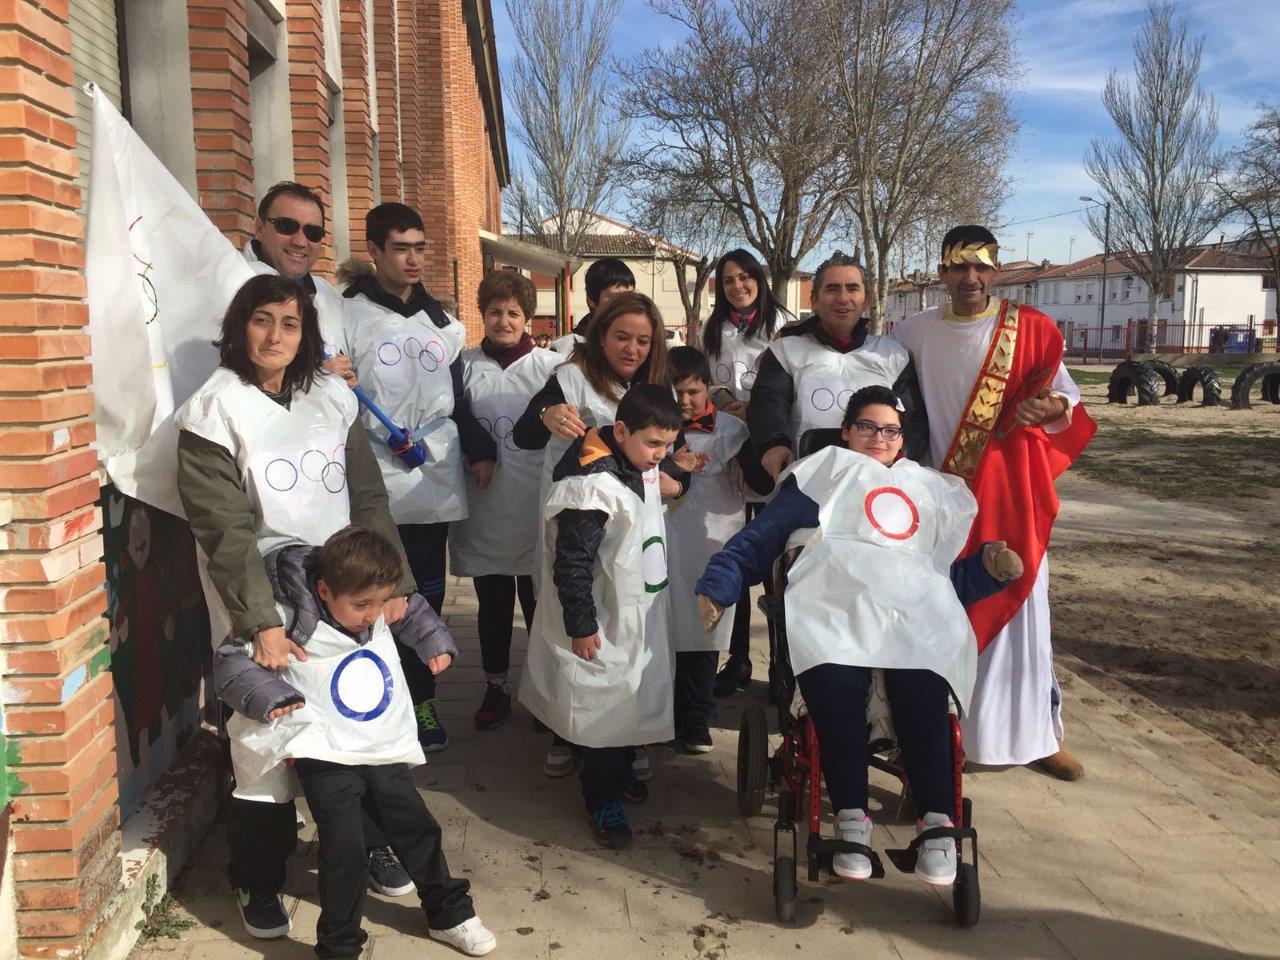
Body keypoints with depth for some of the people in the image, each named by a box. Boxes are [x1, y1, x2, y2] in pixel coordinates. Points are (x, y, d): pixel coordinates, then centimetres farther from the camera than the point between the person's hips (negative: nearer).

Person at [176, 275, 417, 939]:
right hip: (258, 600, -4)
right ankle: (257, 881, 24)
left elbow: (369, 499, 5)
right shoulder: (213, 411, -8)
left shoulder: (333, 399, 5)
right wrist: (262, 622, -24)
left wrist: (391, 581, -4)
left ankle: (367, 845, 34)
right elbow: (225, 530, -16)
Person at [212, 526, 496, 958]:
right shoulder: (291, 624, -19)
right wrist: (267, 694, -27)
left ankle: (449, 914, 36)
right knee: (345, 852, -10)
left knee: (419, 830, 16)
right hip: (327, 759, -5)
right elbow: (231, 662, -14)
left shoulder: (380, 612, -2)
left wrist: (436, 642, 6)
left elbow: (414, 612, 20)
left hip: (386, 751, 6)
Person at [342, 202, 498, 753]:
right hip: (373, 489, -5)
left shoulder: (441, 323, 16)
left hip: (435, 484, 5)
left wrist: (480, 450, 12)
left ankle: (420, 699, 23)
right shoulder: (348, 316, -1)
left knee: (427, 596, 10)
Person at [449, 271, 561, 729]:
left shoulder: (551, 366, 0)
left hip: (537, 510, -1)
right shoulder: (465, 366, 5)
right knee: (493, 604, 13)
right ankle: (495, 688, 29)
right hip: (484, 507, 2)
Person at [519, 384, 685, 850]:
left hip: (641, 618, 9)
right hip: (605, 624, -9)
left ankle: (620, 771, 41)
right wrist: (581, 625, -19)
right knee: (606, 706, 3)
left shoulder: (642, 468, 1)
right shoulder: (594, 487, -27)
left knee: (634, 700, 21)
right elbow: (571, 563, -24)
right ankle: (602, 798, 20)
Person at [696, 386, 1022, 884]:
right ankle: (851, 819, -25)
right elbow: (757, 541, 21)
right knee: (834, 682, -36)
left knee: (922, 689, -34)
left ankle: (936, 822, -24)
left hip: (914, 609, 2)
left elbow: (951, 577, 33)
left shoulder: (930, 492, 38)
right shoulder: (820, 478, 30)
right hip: (832, 604, -1)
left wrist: (988, 567, 12)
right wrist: (714, 588, 5)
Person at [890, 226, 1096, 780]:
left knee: (1018, 606, 0)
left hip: (1011, 493, -1)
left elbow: (1067, 394, 5)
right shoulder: (913, 333, 4)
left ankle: (1035, 734, 13)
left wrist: (1051, 407, -18)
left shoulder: (1031, 329, -1)